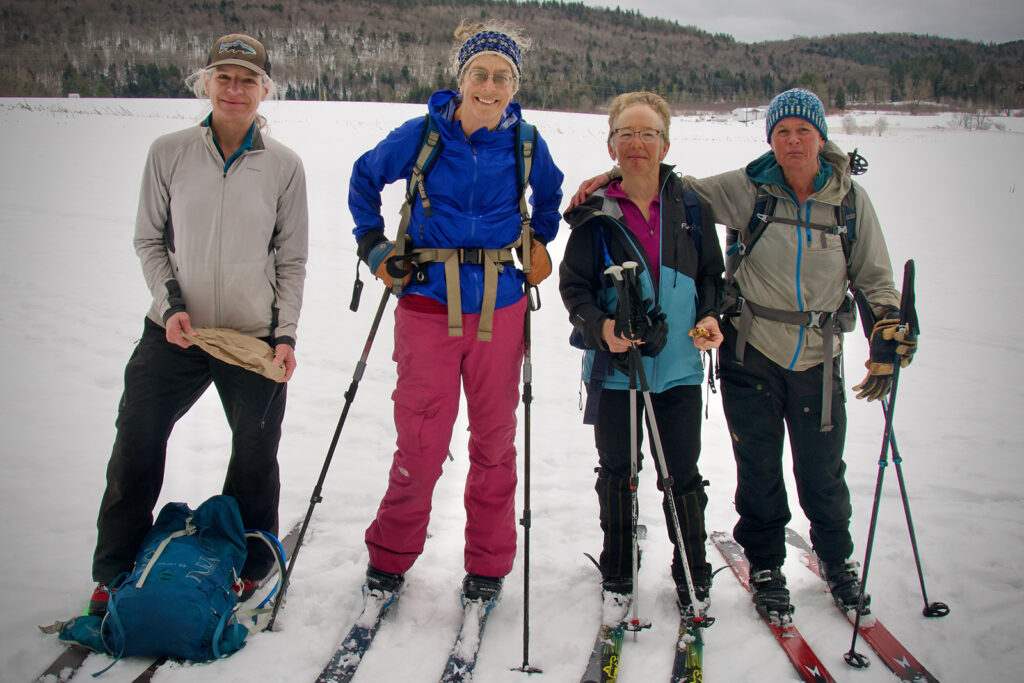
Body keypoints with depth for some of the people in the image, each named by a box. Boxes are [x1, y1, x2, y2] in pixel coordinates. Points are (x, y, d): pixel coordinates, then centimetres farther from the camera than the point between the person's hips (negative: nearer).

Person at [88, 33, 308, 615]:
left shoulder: (284, 165, -2)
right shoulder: (169, 153, -1)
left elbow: (293, 260, 3)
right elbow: (150, 240, 6)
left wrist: (286, 334, -5)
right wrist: (170, 305, -9)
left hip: (255, 338, 0)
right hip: (175, 334, 1)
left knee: (255, 463, 11)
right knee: (134, 452, 5)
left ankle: (251, 566, 35)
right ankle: (115, 572, 26)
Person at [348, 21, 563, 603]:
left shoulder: (526, 145, 2)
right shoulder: (421, 135, -2)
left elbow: (550, 192, 25)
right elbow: (365, 179, 15)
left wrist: (539, 242, 12)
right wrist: (374, 245, 8)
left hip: (500, 308, 2)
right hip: (429, 304, -1)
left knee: (495, 439, 9)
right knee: (421, 442, -1)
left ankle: (487, 566, 26)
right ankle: (390, 556, 21)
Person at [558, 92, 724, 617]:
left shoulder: (690, 205, 3)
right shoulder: (595, 214, -2)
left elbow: (711, 272, 11)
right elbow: (574, 286, 0)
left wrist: (710, 316, -6)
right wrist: (600, 327, -17)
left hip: (679, 365, 1)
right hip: (614, 367, 0)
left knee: (683, 476, 6)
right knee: (617, 474, 12)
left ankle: (693, 576, 26)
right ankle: (617, 575, 31)